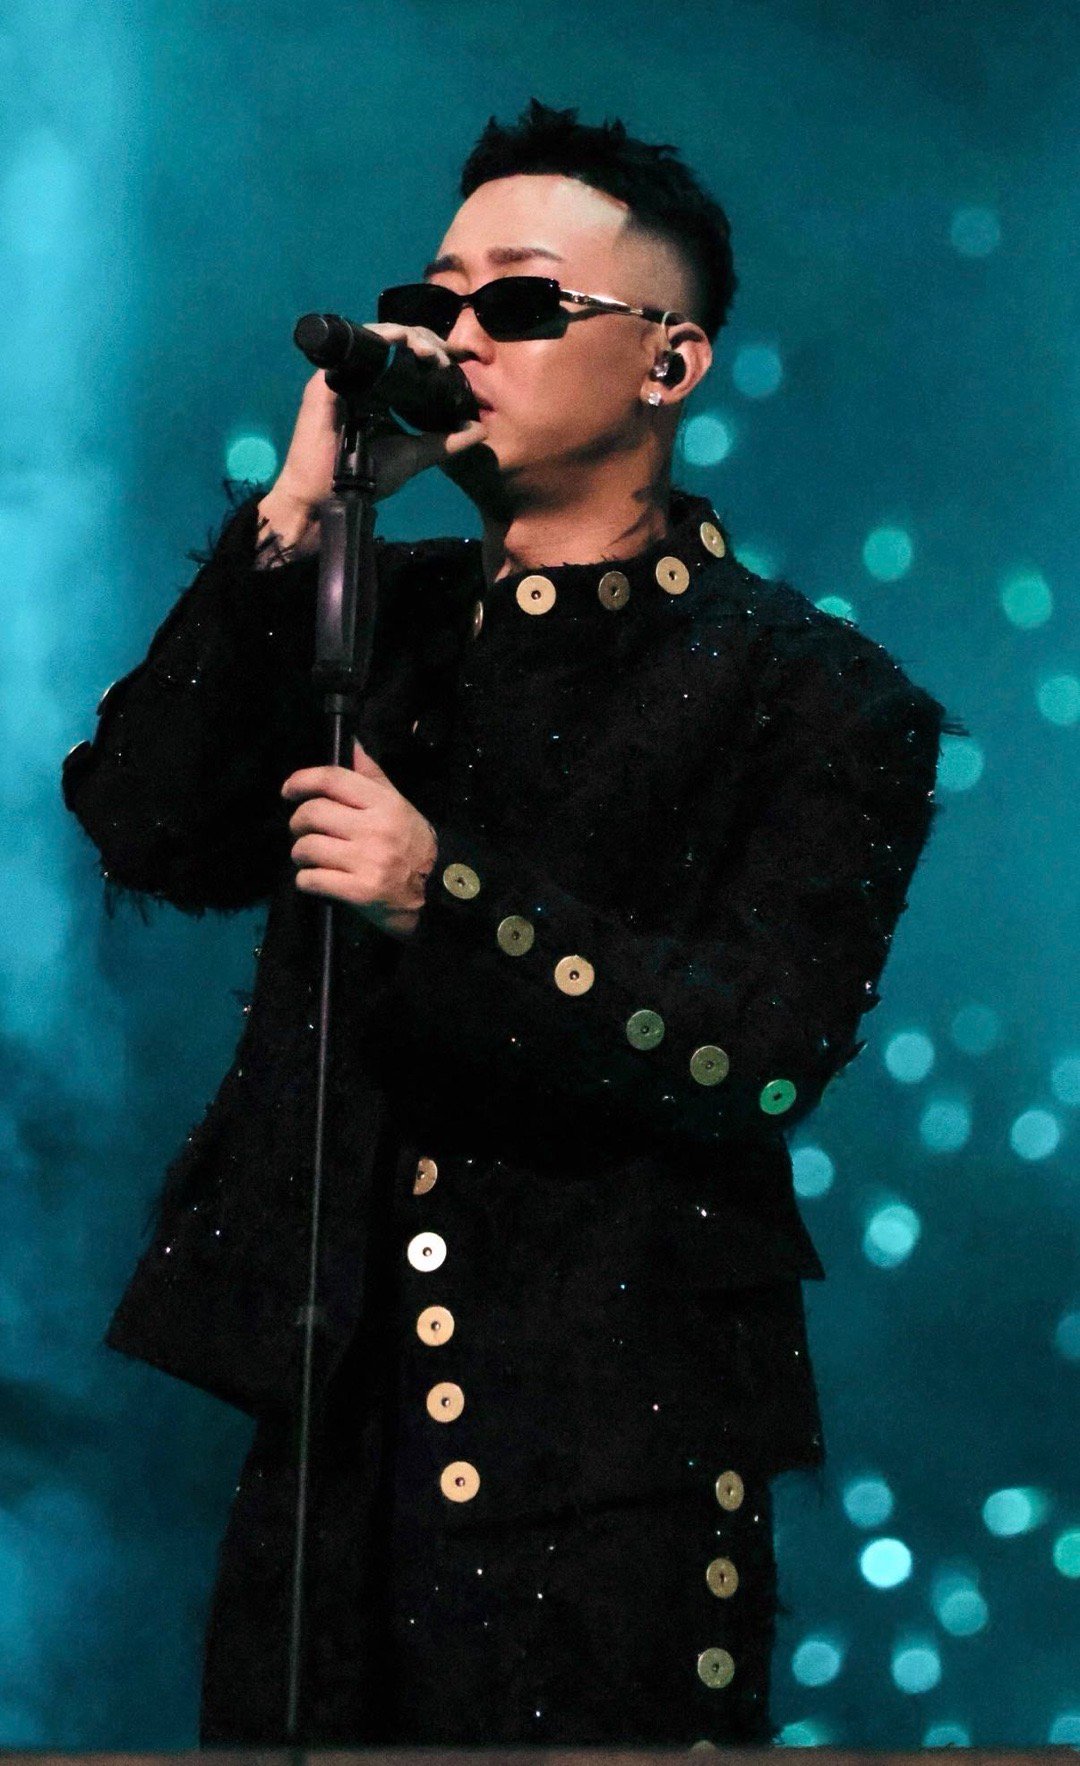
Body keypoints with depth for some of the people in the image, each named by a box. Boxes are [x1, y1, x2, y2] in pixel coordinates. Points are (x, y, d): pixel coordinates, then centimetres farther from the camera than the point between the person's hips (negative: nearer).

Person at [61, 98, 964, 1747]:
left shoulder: (813, 697, -1)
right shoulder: (380, 616, 14)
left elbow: (756, 1050, -13)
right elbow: (147, 829, 0)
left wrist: (447, 898, -24)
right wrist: (299, 515, -6)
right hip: (332, 1441, 4)